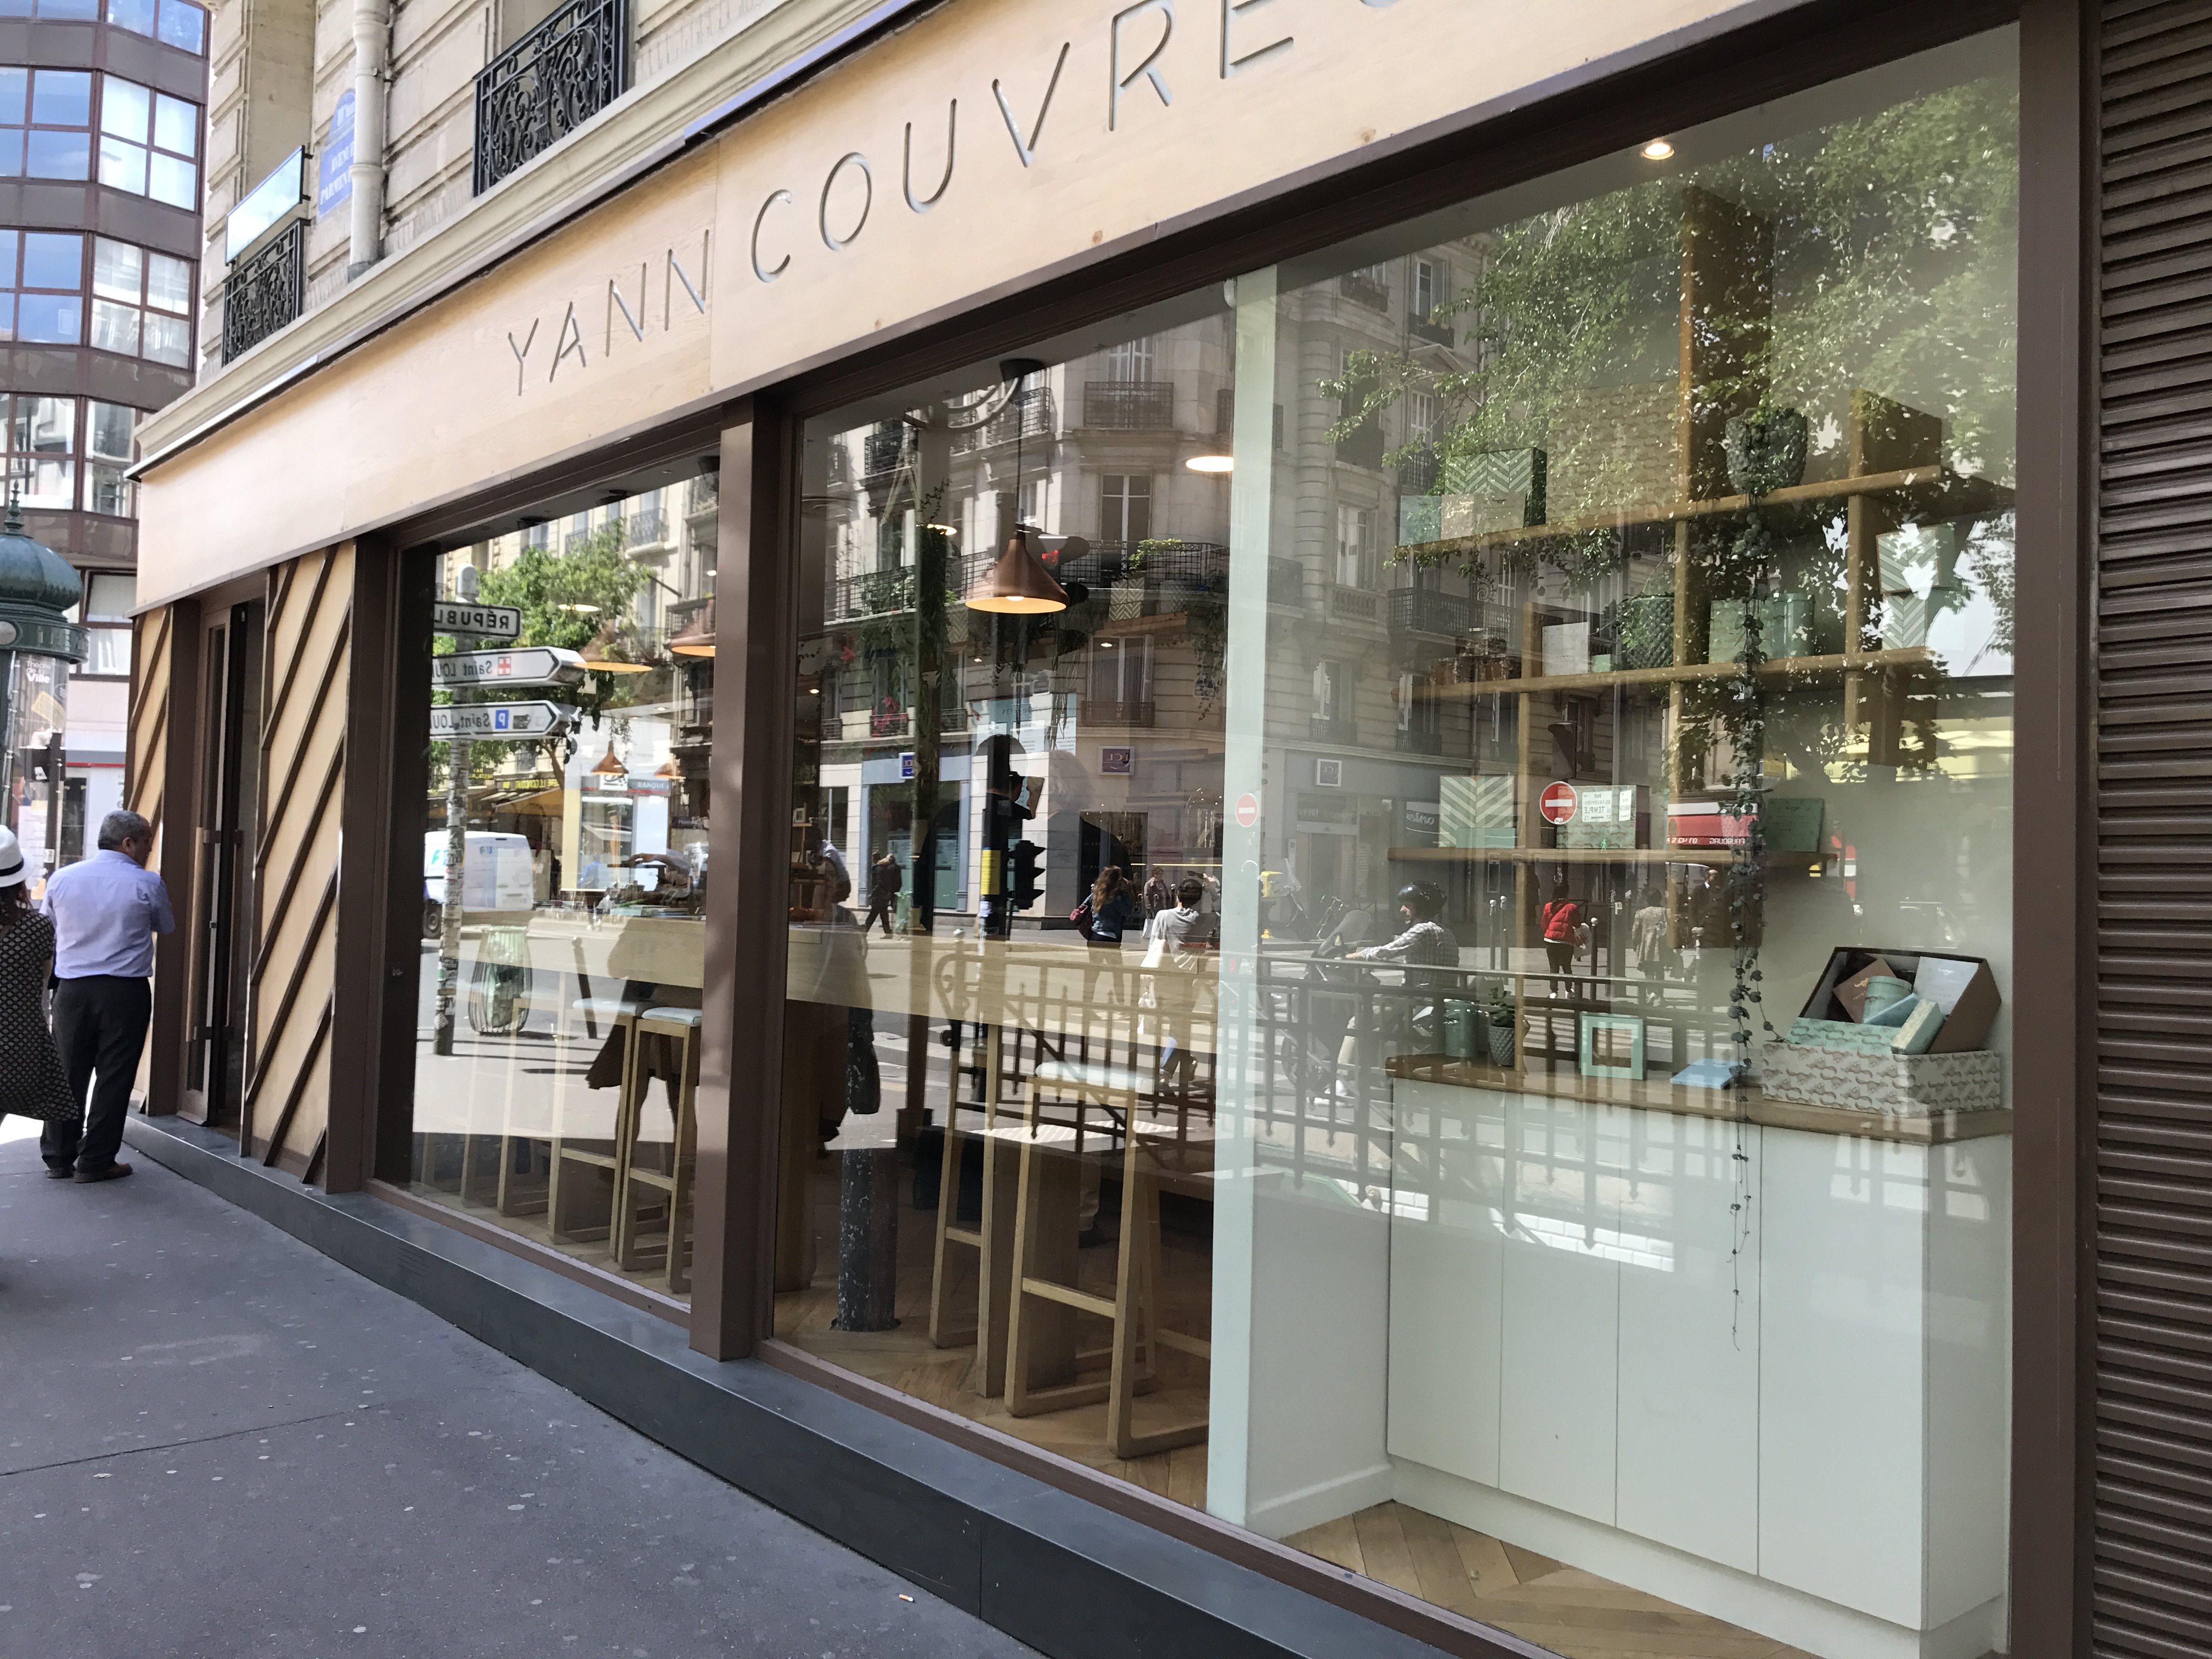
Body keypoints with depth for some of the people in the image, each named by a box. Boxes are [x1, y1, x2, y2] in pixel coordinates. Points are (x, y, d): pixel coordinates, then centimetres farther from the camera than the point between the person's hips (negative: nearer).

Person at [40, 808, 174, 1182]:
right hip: (125, 992, -3)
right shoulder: (147, 884, -7)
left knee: (68, 1073, 13)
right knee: (114, 1077, 3)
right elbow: (166, 927, 9)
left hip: (72, 989, 4)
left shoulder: (62, 878, 2)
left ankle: (58, 1157, 20)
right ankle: (95, 1162, 6)